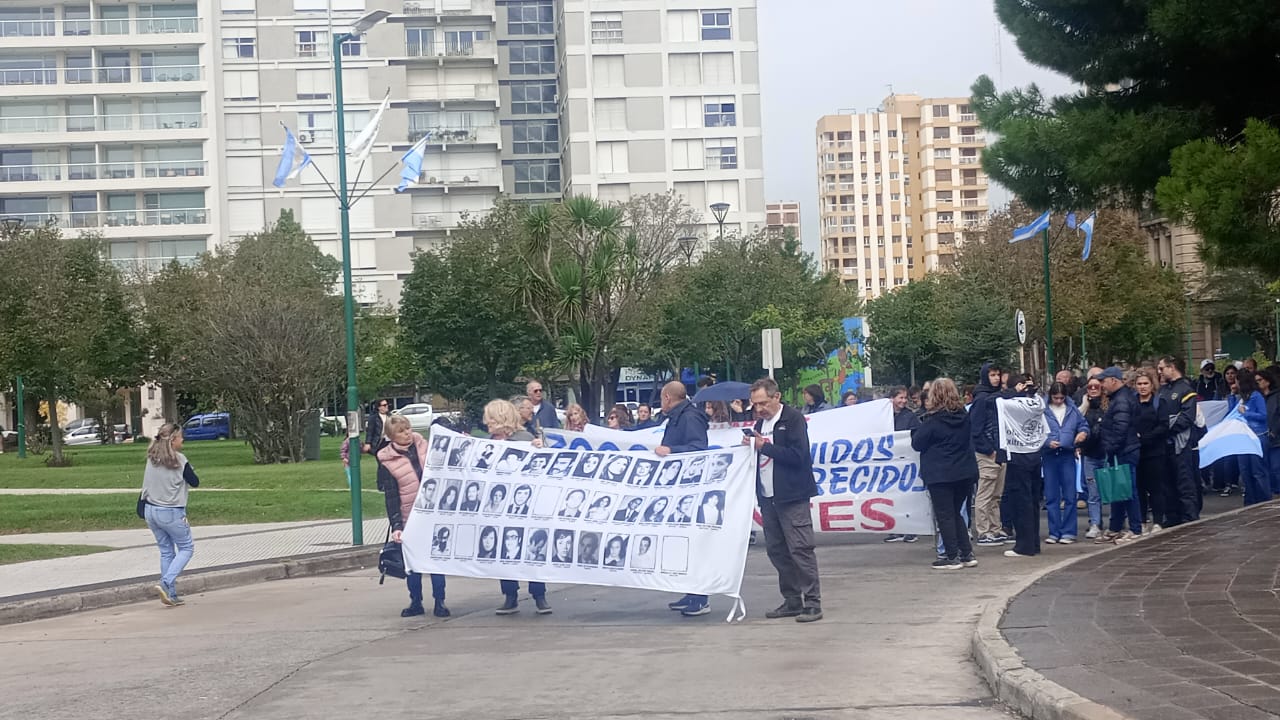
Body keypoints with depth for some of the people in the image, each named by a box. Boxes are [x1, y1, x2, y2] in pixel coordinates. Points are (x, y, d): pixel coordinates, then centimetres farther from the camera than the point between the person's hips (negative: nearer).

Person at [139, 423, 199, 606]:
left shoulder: (151, 459, 3)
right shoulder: (179, 460, -13)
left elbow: (145, 487, 10)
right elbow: (195, 482, -4)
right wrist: (188, 468, 8)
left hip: (151, 510, 6)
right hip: (172, 513, -6)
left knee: (166, 551, 15)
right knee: (186, 548, 9)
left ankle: (171, 595, 14)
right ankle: (166, 583, -9)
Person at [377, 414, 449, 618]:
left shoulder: (423, 445, 1)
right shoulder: (387, 462, -7)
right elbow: (391, 497, -9)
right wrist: (396, 526, -15)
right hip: (410, 517, -2)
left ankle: (439, 602, 9)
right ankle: (415, 602, 17)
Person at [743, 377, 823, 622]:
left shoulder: (793, 419, -7)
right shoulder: (761, 422, 16)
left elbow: (797, 455, -17)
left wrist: (764, 446, -15)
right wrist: (750, 446, 1)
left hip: (792, 496, -8)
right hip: (768, 497, 8)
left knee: (800, 548, -9)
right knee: (776, 550, 9)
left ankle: (812, 603, -7)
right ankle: (792, 601, 16)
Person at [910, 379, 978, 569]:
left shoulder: (932, 420, -13)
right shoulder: (964, 416, 5)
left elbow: (917, 444, -7)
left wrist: (917, 429, 12)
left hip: (940, 475, -6)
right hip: (965, 473, 6)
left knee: (945, 516, 1)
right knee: (956, 514, 17)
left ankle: (952, 557, 0)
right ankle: (967, 554, 12)